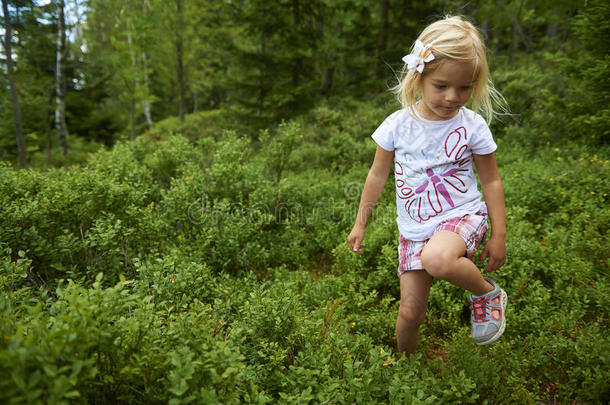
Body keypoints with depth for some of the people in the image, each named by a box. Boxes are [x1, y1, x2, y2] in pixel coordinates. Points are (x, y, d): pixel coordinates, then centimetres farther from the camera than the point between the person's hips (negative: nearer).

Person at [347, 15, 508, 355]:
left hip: (462, 216, -2)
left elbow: (492, 182, 3)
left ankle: (487, 293, -3)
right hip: (414, 227, 2)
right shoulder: (398, 125, -6)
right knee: (410, 311, 3)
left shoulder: (473, 126, -7)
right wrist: (360, 224, 9)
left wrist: (499, 236, 2)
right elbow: (378, 176, 4)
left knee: (438, 259, -37)